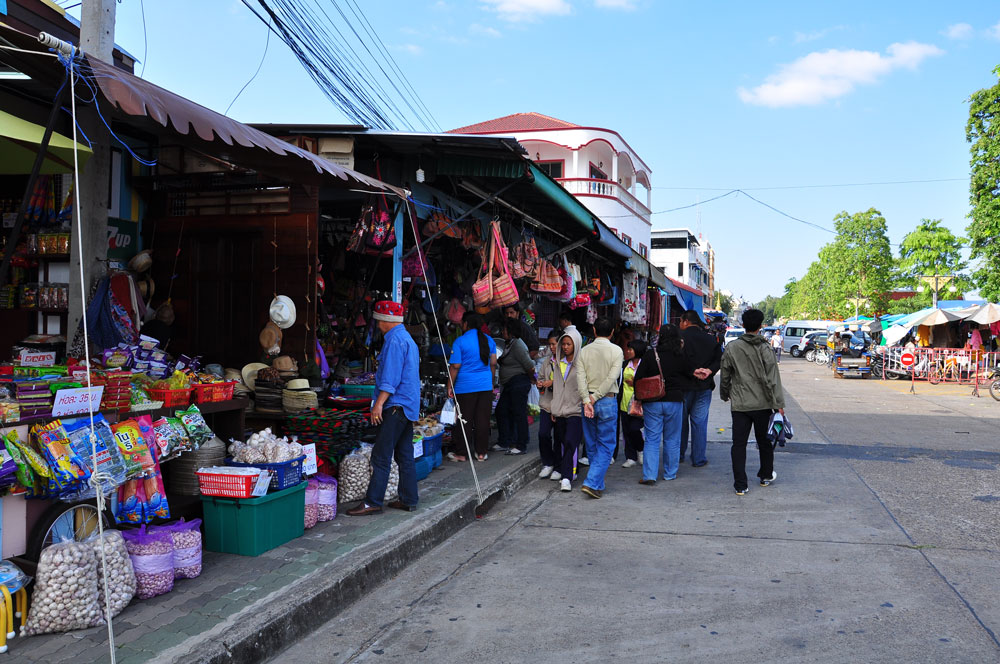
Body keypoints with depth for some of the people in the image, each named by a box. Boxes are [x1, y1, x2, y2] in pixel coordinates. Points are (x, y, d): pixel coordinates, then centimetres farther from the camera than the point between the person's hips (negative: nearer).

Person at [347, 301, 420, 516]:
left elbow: (391, 377, -20)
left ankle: (373, 502, -6)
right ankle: (408, 500, 15)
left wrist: (379, 403, -21)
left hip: (396, 406, -10)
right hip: (409, 406, 10)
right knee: (405, 456, 12)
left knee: (381, 456, -8)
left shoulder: (394, 340, -12)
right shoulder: (407, 338, 20)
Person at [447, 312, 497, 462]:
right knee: (483, 420, 8)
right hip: (486, 386, 4)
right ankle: (482, 452, 14)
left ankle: (462, 453, 10)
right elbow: (493, 364, 11)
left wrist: (450, 386, -2)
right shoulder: (489, 340, 7)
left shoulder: (460, 342, -8)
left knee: (465, 421, 4)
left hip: (466, 386, -4)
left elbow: (455, 366, -10)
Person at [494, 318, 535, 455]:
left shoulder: (517, 345, -17)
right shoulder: (510, 344, 14)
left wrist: (533, 379, -6)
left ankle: (521, 446, 4)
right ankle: (504, 442, 21)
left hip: (519, 383, -10)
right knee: (501, 411, 12)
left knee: (519, 414, -4)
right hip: (509, 385, 11)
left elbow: (530, 366, -20)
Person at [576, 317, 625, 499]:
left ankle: (598, 484, 22)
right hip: (608, 401, -3)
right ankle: (592, 483, -11)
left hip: (588, 401, 3)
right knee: (606, 446, 3)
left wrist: (587, 400, -13)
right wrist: (595, 397, -11)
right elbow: (612, 378, -13)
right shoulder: (616, 351, -4)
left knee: (592, 445, 14)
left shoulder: (584, 351, 3)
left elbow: (580, 378, -8)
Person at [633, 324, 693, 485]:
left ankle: (649, 475, -5)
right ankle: (670, 473, 20)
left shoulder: (650, 355, -7)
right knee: (672, 439, 13)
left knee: (651, 439, 3)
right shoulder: (681, 357, -5)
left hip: (652, 402, 0)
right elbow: (690, 374, 12)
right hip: (674, 401, 1)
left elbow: (638, 379, -4)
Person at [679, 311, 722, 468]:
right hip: (704, 386, 3)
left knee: (681, 420, 11)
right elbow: (719, 359, 3)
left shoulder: (679, 337, -9)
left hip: (684, 385, -3)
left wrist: (692, 371, -13)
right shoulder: (711, 339, 6)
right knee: (699, 422, 7)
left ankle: (679, 455, 20)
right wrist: (709, 371, -8)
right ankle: (698, 459, 9)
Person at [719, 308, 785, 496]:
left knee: (739, 444, 3)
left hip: (739, 404, 0)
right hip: (762, 404, 0)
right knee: (764, 441, 18)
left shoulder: (731, 348, -3)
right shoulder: (765, 349, -9)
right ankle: (766, 476, 34)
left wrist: (725, 394, 23)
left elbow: (725, 375, 6)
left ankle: (740, 485, 1)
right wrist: (778, 404, -5)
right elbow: (772, 379, -10)